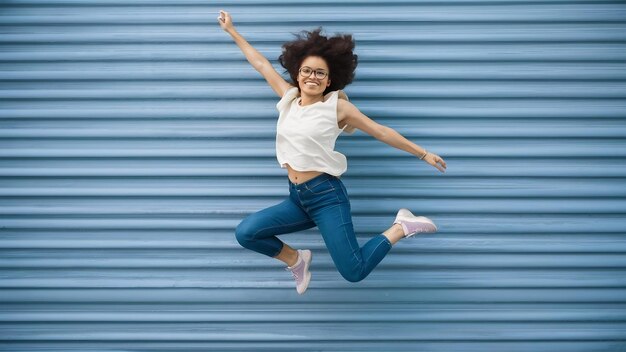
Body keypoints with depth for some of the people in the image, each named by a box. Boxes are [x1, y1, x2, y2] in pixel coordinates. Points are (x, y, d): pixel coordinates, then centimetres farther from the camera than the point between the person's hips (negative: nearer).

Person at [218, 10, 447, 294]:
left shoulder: (337, 106, -3)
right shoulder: (288, 98, 9)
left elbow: (381, 132, 3)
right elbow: (261, 64, 18)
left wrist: (424, 154, 6)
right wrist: (231, 31, 26)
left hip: (327, 195, -5)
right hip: (297, 198, 5)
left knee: (354, 272, -15)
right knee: (245, 233, -10)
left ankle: (401, 227, 9)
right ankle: (296, 260, 16)